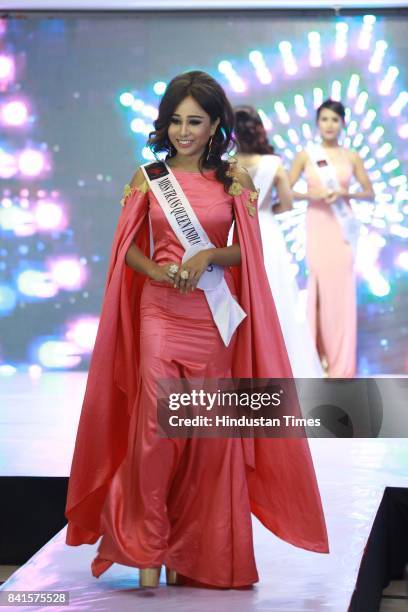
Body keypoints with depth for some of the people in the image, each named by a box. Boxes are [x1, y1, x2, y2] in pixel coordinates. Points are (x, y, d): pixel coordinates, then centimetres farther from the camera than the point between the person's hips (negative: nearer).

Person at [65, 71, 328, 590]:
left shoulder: (234, 182, 6)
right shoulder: (147, 179, 5)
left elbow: (248, 250, 4)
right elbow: (128, 248, 6)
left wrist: (209, 256, -14)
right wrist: (158, 271, -12)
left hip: (215, 318, 1)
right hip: (160, 314, -1)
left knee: (209, 433, 3)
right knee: (155, 430, -9)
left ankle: (192, 551, 15)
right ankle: (148, 552, 0)